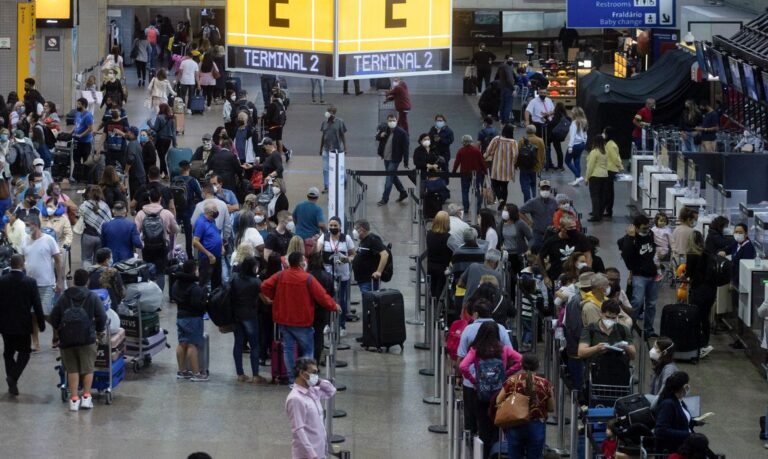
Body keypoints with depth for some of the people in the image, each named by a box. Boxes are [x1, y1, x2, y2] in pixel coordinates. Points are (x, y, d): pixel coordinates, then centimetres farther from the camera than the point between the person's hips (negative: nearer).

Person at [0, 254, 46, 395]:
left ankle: (12, 385, 13)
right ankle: (13, 377, -11)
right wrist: (41, 324, 1)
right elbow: (37, 306, -9)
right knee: (24, 352, 10)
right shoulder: (30, 282, -12)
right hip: (23, 325, -2)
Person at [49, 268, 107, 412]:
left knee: (72, 369, 6)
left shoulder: (63, 297, 6)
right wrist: (99, 330, 13)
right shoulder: (93, 297, -1)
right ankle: (86, 397, 2)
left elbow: (54, 317, 7)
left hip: (67, 339, 2)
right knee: (87, 368, 7)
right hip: (87, 338, -2)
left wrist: (60, 329, 24)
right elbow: (102, 316, -5)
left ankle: (74, 399, 1)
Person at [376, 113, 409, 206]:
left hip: (394, 159, -7)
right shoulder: (383, 128, 0)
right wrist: (380, 135, -9)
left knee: (389, 178, -5)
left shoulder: (402, 132, -16)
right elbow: (377, 137, 17)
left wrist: (405, 162, -15)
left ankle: (385, 199, 4)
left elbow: (405, 148, -14)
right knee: (393, 177, 19)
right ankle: (403, 193, 36)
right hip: (386, 158, 7)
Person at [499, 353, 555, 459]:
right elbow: (551, 408, 2)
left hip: (515, 426, 0)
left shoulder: (511, 381, -6)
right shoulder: (545, 384, -7)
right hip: (537, 427, 0)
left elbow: (498, 401, 2)